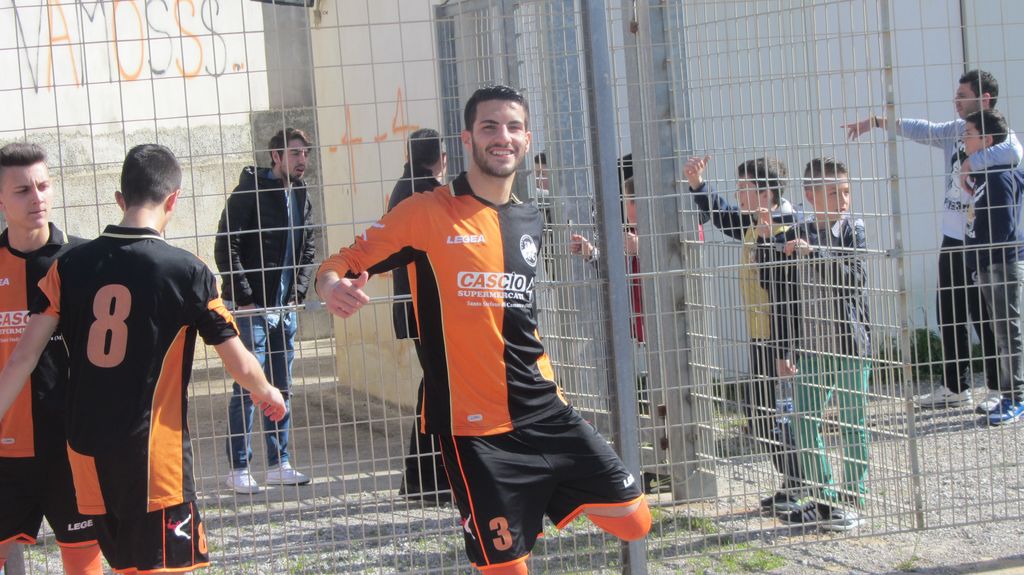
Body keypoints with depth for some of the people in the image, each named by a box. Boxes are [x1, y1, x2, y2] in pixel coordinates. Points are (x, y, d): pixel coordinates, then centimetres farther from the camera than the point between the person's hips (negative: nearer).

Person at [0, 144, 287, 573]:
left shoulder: (70, 266, 1)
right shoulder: (187, 272, -8)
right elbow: (239, 364, -2)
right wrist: (267, 393, 18)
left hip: (86, 452, 5)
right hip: (154, 452, -5)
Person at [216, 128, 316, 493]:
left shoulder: (300, 196, 10)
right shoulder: (249, 193, -11)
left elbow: (308, 249, 19)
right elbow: (225, 248, -13)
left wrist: (297, 292, 7)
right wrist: (244, 298, -14)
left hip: (284, 310, 7)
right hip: (250, 309, -7)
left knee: (281, 389, 10)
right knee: (248, 387, -6)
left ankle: (279, 464, 17)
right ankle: (238, 469, -1)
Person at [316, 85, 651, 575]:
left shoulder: (529, 220, 12)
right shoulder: (426, 213, -6)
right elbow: (343, 264, -6)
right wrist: (333, 286, -28)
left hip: (544, 412, 6)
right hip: (473, 426, -6)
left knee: (634, 522, 2)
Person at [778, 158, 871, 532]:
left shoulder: (854, 229, -2)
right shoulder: (797, 235, 4)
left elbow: (854, 275, -18)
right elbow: (787, 296, 7)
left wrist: (814, 253, -29)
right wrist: (782, 349, 7)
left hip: (849, 342, -3)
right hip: (811, 345, 4)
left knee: (852, 423, 2)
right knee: (804, 422, 5)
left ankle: (852, 501, 10)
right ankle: (824, 499, 17)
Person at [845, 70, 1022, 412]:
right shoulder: (955, 131, 11)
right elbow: (920, 130, 20)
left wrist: (972, 162, -27)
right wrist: (876, 122, 18)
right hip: (953, 240, 8)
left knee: (986, 318, -2)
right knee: (949, 316, 12)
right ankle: (956, 388, 22)